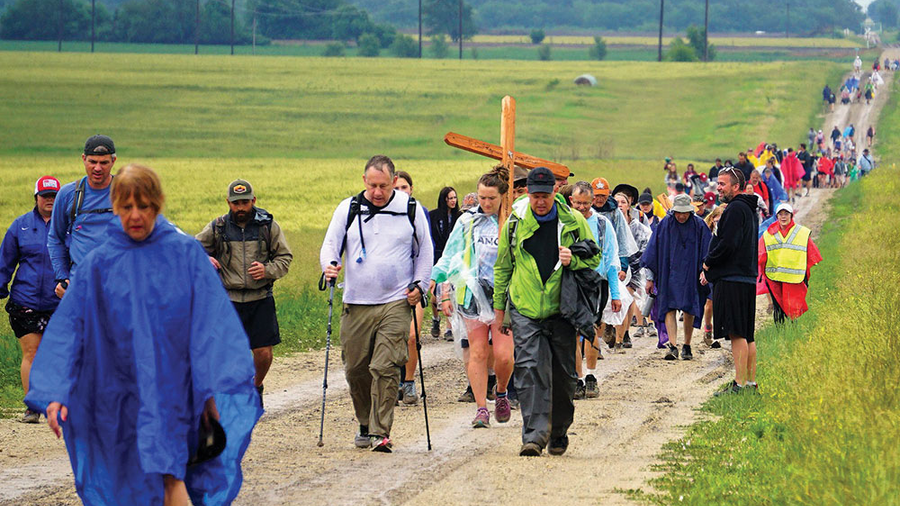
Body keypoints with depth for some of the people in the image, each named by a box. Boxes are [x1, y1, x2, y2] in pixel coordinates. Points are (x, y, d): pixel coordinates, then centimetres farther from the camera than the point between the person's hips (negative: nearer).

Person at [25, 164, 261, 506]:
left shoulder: (185, 253, -1)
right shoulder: (98, 263, 1)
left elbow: (213, 319, -3)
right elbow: (68, 326, -1)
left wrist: (215, 387, -9)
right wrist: (55, 392, -11)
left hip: (174, 386, -1)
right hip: (122, 397, 1)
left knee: (169, 478, -10)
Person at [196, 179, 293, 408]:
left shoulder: (268, 226, 2)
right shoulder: (217, 228, 2)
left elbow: (285, 257, 7)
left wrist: (267, 270, -12)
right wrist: (205, 261, -9)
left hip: (261, 299, 0)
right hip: (228, 300, 0)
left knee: (263, 353, -1)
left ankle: (257, 387, 29)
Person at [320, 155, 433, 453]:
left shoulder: (410, 209, 5)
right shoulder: (348, 209, 6)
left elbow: (425, 251, 15)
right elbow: (330, 245, 9)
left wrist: (419, 285, 4)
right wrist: (329, 265, -13)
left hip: (396, 303, -2)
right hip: (356, 304, 2)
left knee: (386, 367, -13)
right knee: (356, 369, 5)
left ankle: (380, 432, -10)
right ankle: (366, 426, 24)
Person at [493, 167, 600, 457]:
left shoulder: (573, 221, -1)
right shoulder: (515, 222, 2)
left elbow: (594, 258, 9)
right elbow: (503, 266, 13)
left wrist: (572, 260, -13)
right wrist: (499, 305, 15)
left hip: (561, 310, 0)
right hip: (525, 310, 0)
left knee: (563, 373, 6)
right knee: (530, 369, -13)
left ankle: (558, 432, 25)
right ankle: (534, 436, -16)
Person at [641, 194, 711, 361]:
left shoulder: (699, 225, -3)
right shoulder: (665, 224, -2)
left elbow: (707, 253, 3)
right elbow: (653, 250, 3)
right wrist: (650, 278, 3)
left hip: (691, 275, 0)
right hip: (669, 274, 0)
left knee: (689, 310, 4)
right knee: (669, 308, -12)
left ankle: (687, 346, 17)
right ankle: (673, 346, -19)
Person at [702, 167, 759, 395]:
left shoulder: (735, 209, -11)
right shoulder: (748, 209, 20)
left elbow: (727, 244, -20)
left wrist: (707, 265, -5)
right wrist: (710, 268, 14)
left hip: (733, 280, -10)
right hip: (748, 277, 10)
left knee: (737, 334, -11)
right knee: (746, 335, 11)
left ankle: (740, 384, -14)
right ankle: (751, 382, 13)